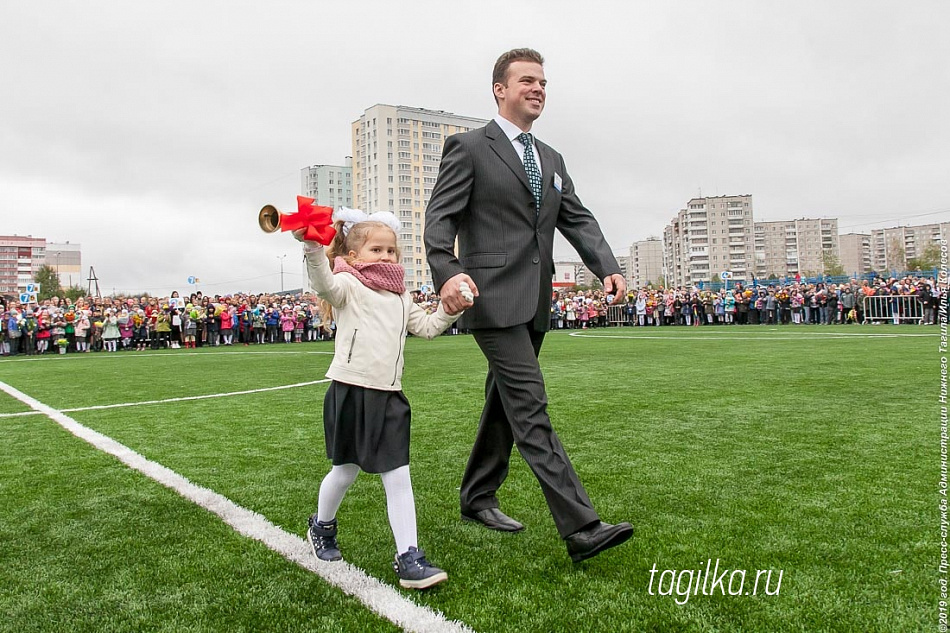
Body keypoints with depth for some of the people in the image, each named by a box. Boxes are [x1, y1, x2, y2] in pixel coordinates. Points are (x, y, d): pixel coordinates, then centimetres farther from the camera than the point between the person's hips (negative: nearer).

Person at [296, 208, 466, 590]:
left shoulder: (399, 296, 19)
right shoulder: (349, 285, -3)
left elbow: (427, 327, 19)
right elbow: (324, 284, -24)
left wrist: (450, 308, 3)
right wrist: (312, 247, -42)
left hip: (388, 397, 5)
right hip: (351, 391, -5)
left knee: (398, 475, 0)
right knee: (346, 470, 11)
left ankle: (408, 557, 6)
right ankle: (321, 527, 40)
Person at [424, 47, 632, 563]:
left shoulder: (551, 160, 21)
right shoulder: (469, 147, 0)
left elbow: (578, 220, 13)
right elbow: (440, 216, -9)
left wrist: (608, 268, -4)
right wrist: (447, 272, -27)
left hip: (534, 303, 8)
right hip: (494, 298, -8)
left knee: (505, 404, 16)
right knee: (531, 409, -11)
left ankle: (476, 499, 32)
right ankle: (581, 528, -10)